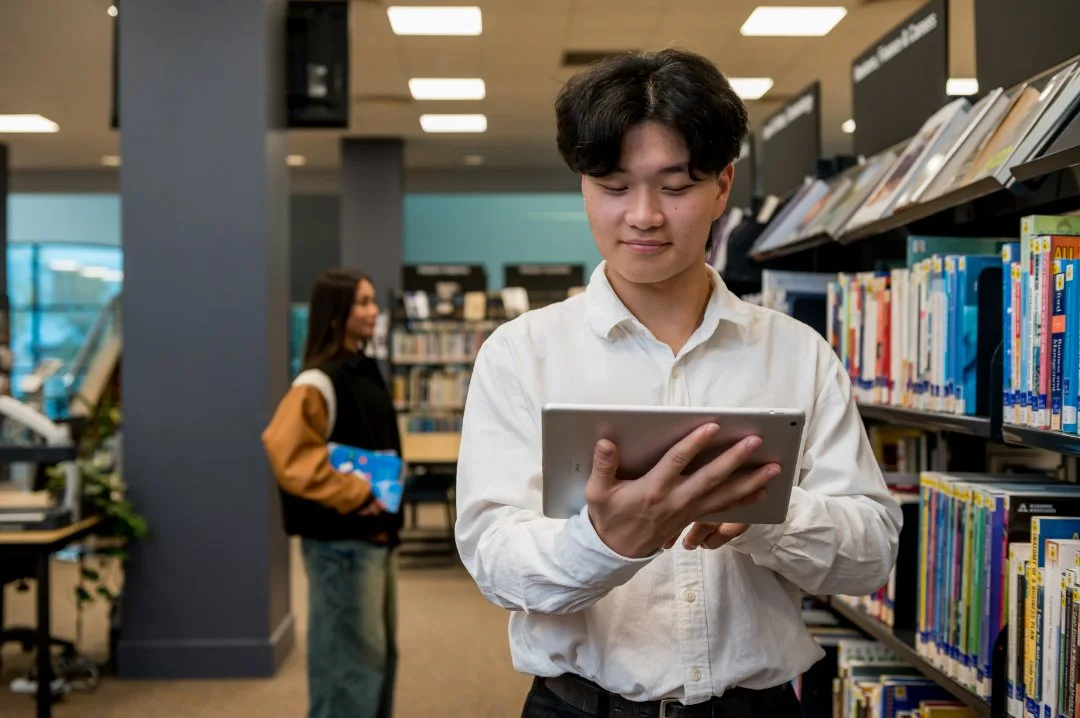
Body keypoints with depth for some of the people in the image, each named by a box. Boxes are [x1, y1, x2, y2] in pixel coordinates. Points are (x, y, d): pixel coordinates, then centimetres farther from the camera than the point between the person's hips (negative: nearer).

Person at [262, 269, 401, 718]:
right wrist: (352, 496, -23)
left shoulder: (366, 370, 12)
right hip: (340, 541, -9)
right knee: (352, 654, -4)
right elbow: (287, 452, -28)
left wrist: (383, 496, 13)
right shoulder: (318, 382, -17)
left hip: (374, 535, 9)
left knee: (380, 651, 16)